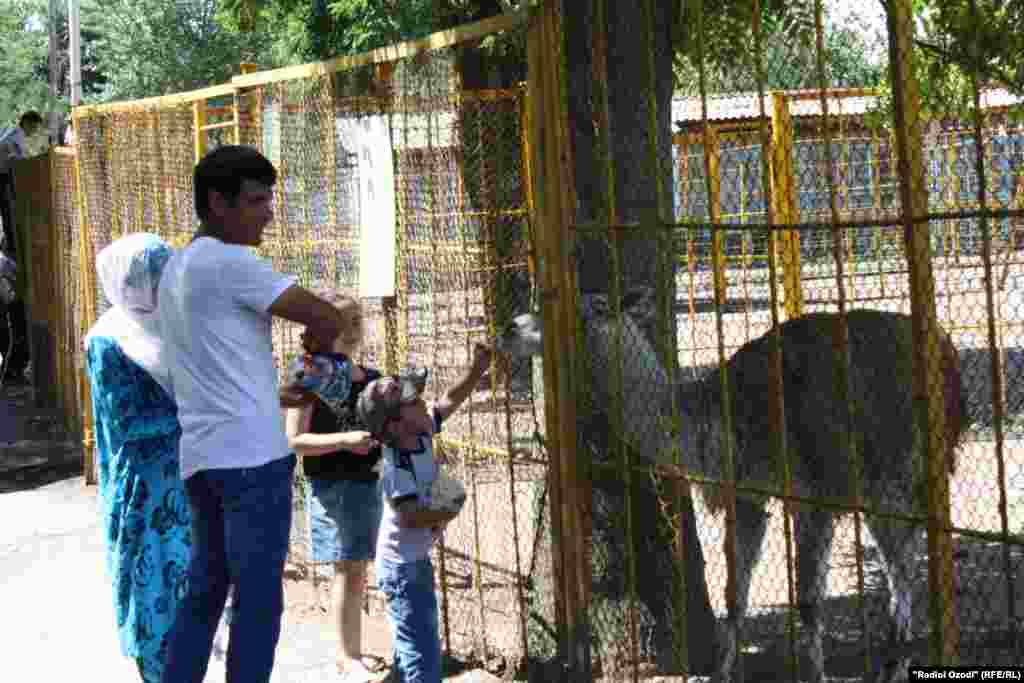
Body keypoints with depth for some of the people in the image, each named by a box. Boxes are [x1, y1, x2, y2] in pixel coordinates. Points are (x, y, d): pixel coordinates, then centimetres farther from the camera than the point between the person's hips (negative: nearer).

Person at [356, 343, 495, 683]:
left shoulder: (421, 434, -4)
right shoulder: (397, 467, -27)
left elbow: (449, 400, 7)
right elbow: (411, 516, -29)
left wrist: (477, 370, -4)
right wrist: (449, 514, -15)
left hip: (417, 561, 9)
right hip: (403, 567, -9)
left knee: (414, 649, 20)